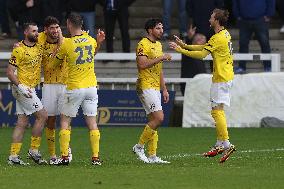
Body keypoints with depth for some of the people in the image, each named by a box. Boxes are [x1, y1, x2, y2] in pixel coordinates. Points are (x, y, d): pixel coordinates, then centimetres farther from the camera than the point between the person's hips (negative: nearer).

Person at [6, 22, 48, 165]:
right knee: (42, 116, -10)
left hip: (30, 89, 8)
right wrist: (20, 87, -22)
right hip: (22, 88, -8)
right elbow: (9, 72, -13)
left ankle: (13, 156, 6)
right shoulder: (19, 50, -12)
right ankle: (33, 151, -3)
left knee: (22, 122, 6)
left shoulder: (39, 45, 8)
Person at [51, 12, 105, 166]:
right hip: (91, 87, 4)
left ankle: (64, 157, 0)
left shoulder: (66, 44, -11)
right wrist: (99, 43, 19)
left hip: (74, 88, -4)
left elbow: (54, 64, 3)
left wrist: (59, 46, 9)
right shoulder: (90, 40, 2)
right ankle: (95, 157, 0)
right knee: (92, 122, 5)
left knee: (65, 121, 7)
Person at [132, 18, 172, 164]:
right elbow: (142, 64, -23)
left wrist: (164, 89, 22)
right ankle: (139, 146, -5)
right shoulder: (143, 44, -10)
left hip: (155, 88, 9)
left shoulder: (158, 45, 19)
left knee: (153, 121, 6)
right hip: (146, 86, -9)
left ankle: (152, 156, 7)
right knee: (158, 118, -16)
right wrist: (160, 58, -20)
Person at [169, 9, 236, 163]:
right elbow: (205, 47, 18)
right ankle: (219, 145, 16)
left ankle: (226, 144, -17)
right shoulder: (225, 34, 12)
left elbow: (201, 54, -22)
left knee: (216, 111, -12)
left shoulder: (218, 38, -18)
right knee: (218, 111, 13)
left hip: (221, 78, -10)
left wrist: (181, 50, -15)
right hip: (226, 76, 10)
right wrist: (185, 45, 14)